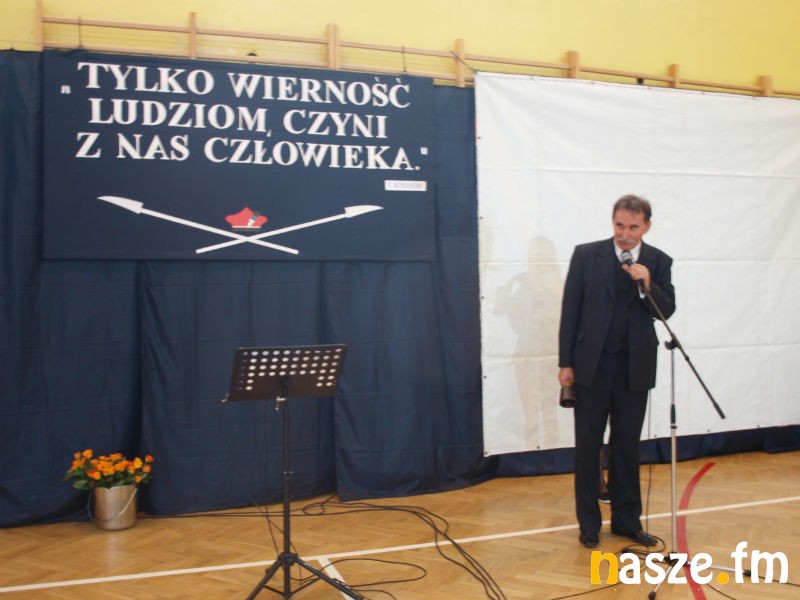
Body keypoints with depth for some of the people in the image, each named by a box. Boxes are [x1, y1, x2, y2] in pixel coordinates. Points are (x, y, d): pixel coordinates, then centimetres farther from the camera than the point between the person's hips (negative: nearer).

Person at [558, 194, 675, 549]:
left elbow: (667, 311, -3)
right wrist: (565, 362, -4)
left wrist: (647, 286, -21)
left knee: (627, 446, 11)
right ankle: (589, 522, 19)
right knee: (588, 446, 7)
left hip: (635, 367, 1)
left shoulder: (658, 262, 2)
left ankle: (627, 520, 24)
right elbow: (570, 310, -3)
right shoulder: (586, 255, -4)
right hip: (592, 364, -1)